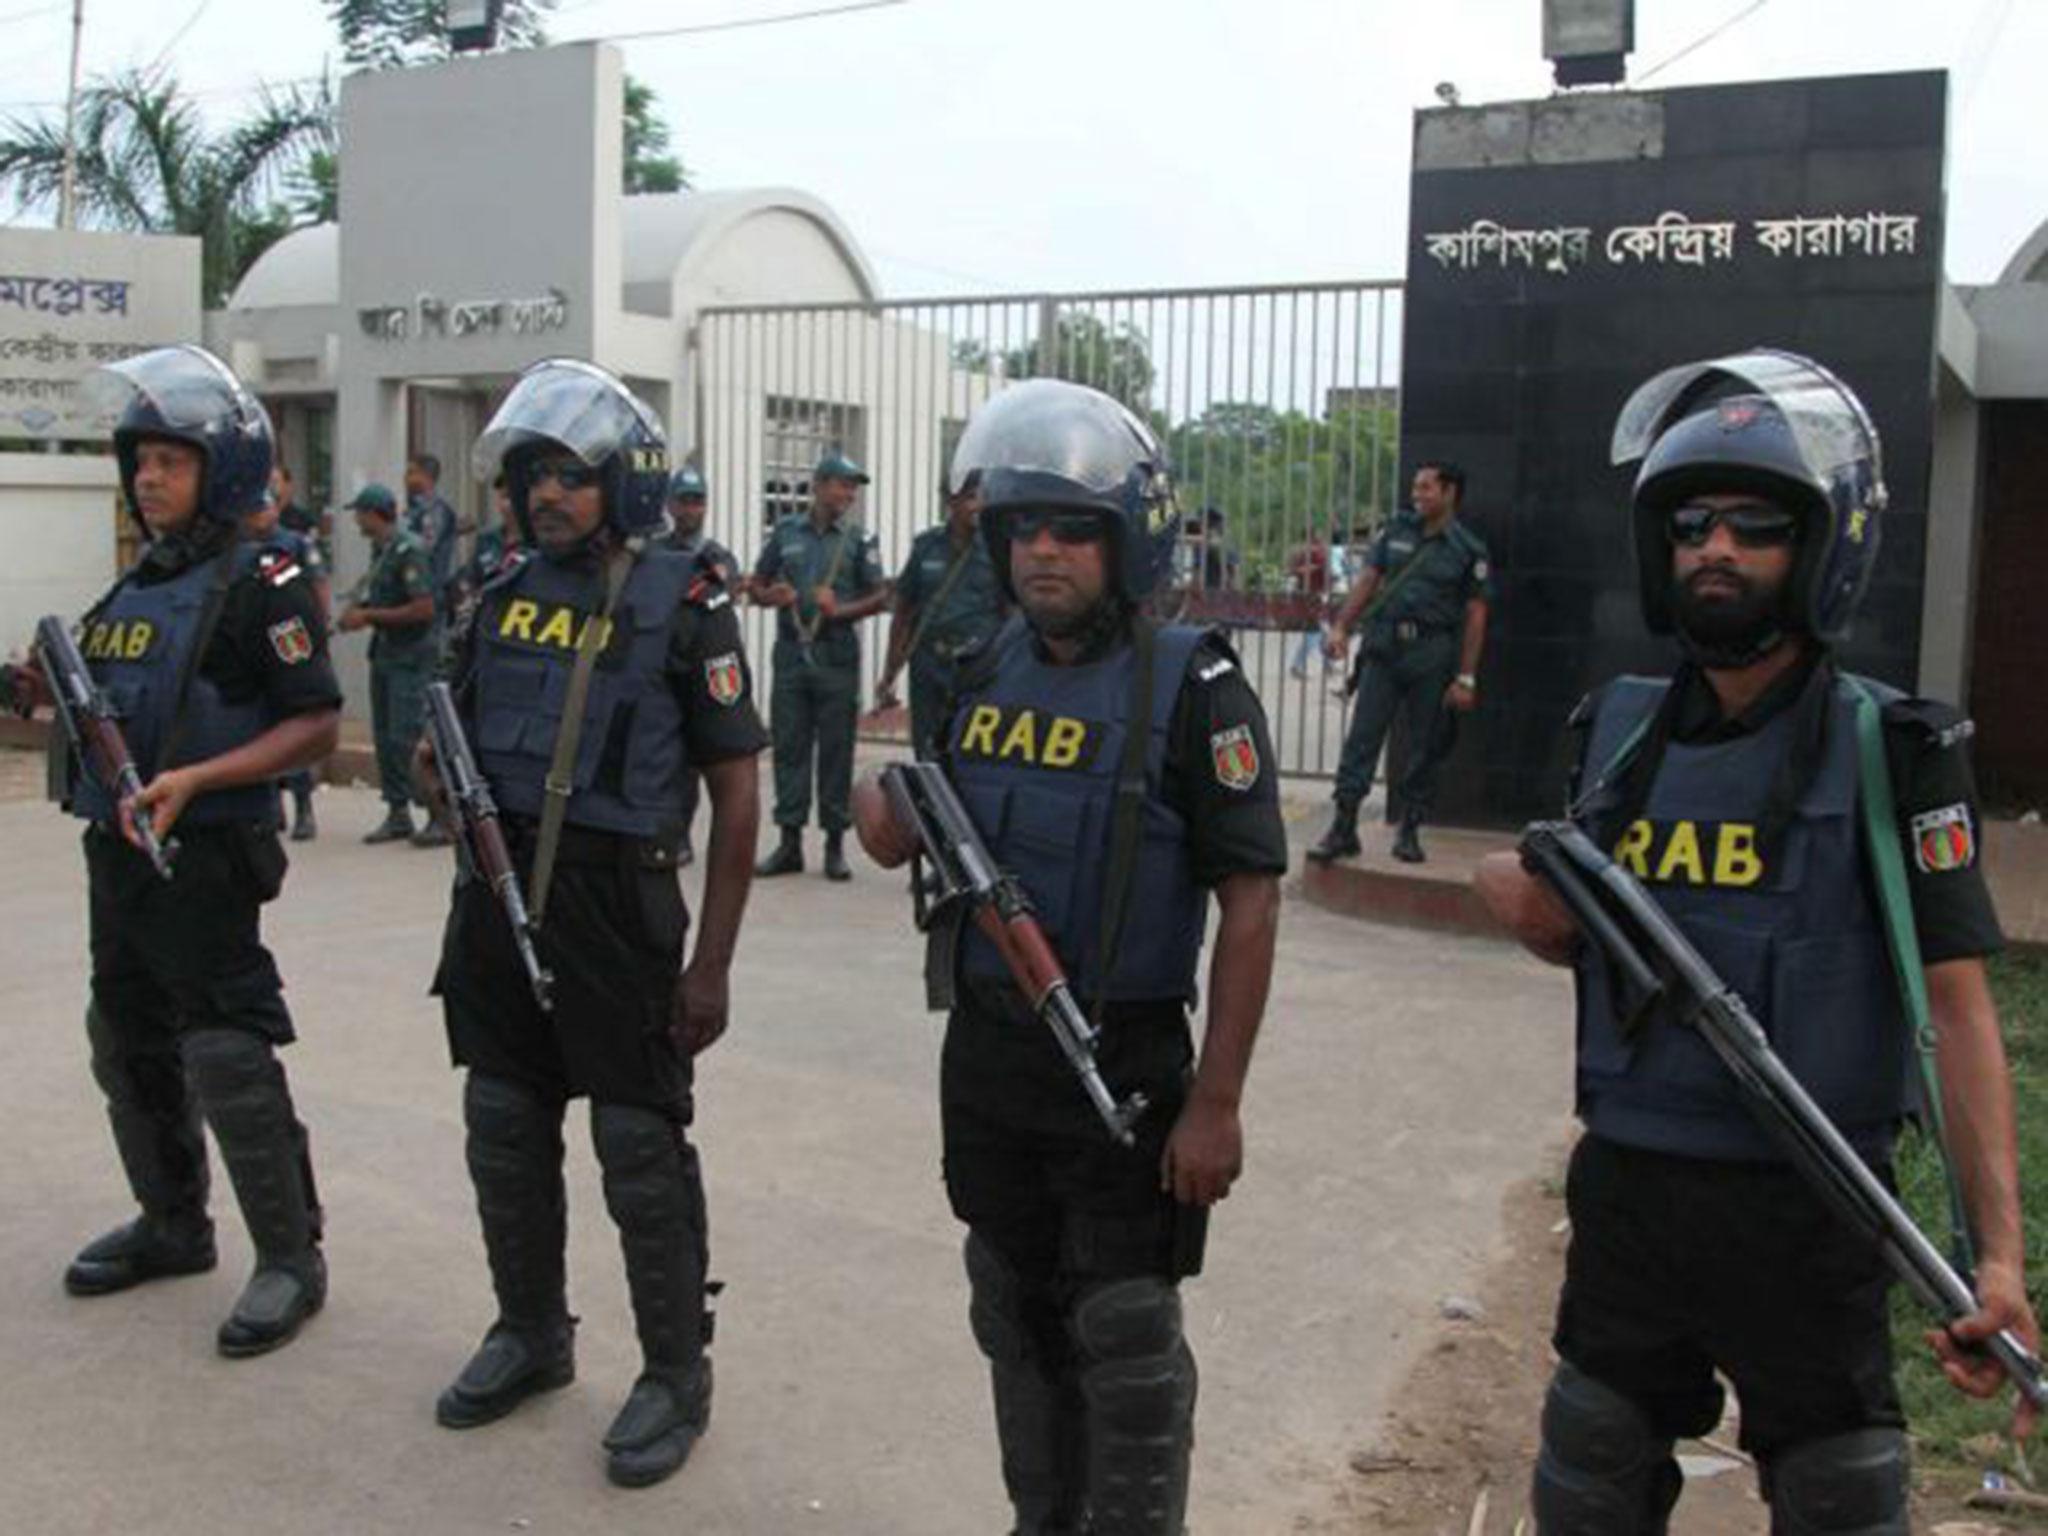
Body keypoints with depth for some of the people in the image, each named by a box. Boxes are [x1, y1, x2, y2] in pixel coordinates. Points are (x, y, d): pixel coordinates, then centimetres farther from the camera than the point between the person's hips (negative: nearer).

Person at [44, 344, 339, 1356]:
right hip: (116, 853, 9)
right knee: (128, 1047, 17)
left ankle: (291, 1258, 8)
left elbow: (317, 724, -16)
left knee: (229, 1061, -5)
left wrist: (194, 780, -24)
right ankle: (172, 1225, 35)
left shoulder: (260, 584, -11)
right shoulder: (136, 586, 12)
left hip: (206, 858, -8)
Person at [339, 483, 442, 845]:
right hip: (384, 652, 9)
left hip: (410, 655, -9)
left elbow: (424, 608, -21)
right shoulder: (379, 549, 12)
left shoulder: (407, 550, -15)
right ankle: (398, 813, 17)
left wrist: (369, 616, -16)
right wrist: (357, 610, 5)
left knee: (405, 738, -11)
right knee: (384, 736, 10)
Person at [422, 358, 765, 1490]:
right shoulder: (506, 596, 8)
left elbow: (735, 795, -9)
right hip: (499, 896, 6)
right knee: (504, 1131, 16)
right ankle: (530, 1334, 36)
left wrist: (711, 963, -11)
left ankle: (676, 1373, 19)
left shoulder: (683, 606, -10)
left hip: (615, 907, -6)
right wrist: (442, 764, -3)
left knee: (641, 1148, 2)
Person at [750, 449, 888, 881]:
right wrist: (770, 596, -7)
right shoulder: (785, 532, 9)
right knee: (789, 746, 4)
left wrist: (841, 610, -13)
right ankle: (789, 842, 11)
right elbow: (756, 585, 15)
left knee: (836, 750, 1)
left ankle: (835, 844, 9)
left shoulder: (858, 539, 5)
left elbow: (880, 597, 2)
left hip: (837, 656, -2)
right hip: (791, 652, 2)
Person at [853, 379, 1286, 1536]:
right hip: (987, 1052, 6)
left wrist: (1217, 1102, -16)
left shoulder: (1192, 690, -14)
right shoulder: (985, 674, 5)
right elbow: (914, 835, 15)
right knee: (1019, 1320, 19)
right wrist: (886, 810, -11)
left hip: (1125, 1067, -6)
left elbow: (1251, 902, -14)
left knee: (1126, 1348, 5)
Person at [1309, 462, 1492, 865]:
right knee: (1361, 737, -4)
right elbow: (1368, 580, 13)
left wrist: (1466, 678, -6)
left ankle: (1410, 831, 16)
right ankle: (1343, 827, -2)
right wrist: (1341, 627, 2)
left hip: (1432, 655, -2)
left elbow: (1475, 616, -2)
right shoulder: (1397, 530, 10)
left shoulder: (1469, 550, 0)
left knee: (1425, 748, 4)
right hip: (1383, 647, 2)